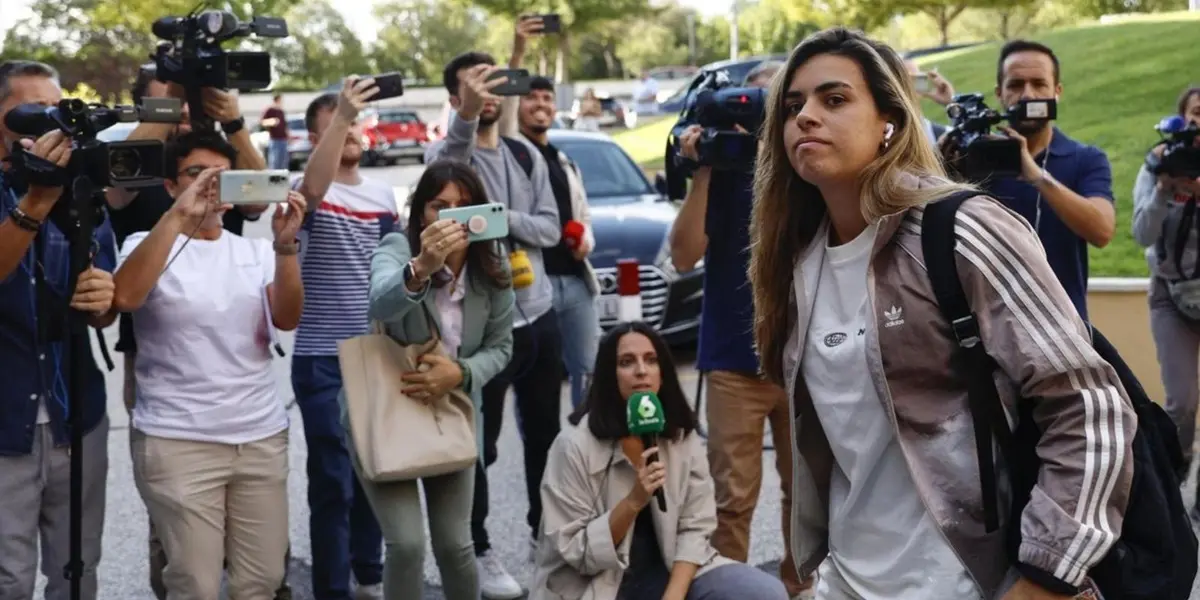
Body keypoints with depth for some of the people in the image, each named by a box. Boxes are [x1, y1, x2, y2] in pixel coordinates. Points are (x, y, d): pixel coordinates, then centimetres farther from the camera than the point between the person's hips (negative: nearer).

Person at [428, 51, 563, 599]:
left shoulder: (528, 155, 9)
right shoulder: (446, 151, -7)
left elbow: (550, 228, 2)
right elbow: (449, 164, -34)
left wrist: (504, 218, -15)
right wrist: (468, 115, -52)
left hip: (540, 315, 6)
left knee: (545, 432, 17)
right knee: (480, 441, 4)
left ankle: (545, 531, 34)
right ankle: (478, 550, 16)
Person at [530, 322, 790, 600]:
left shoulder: (683, 435, -1)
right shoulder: (575, 444, -14)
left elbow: (695, 528, -3)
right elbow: (575, 551, -13)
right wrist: (633, 502, -26)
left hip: (667, 572, 5)